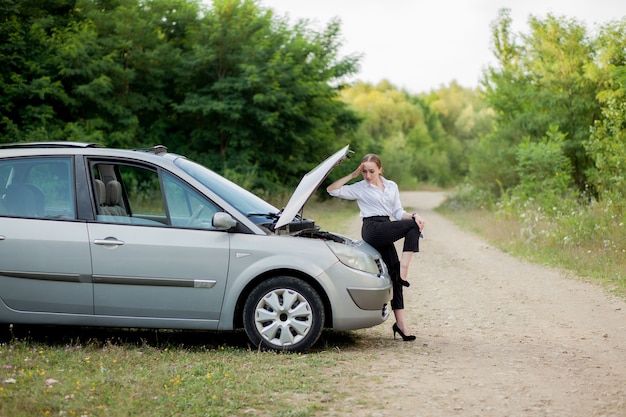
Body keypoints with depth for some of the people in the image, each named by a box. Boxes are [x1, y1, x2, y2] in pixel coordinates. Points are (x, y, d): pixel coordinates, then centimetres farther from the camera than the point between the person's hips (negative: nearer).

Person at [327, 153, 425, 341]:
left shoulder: (391, 186, 19)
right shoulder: (360, 188, 5)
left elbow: (398, 212, 14)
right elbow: (332, 189, -3)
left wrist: (414, 215, -6)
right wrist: (353, 175, -3)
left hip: (386, 232, 5)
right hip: (373, 230, -5)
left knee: (394, 272, -4)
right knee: (413, 227, -21)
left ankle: (400, 322, -4)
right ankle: (402, 274, -24)